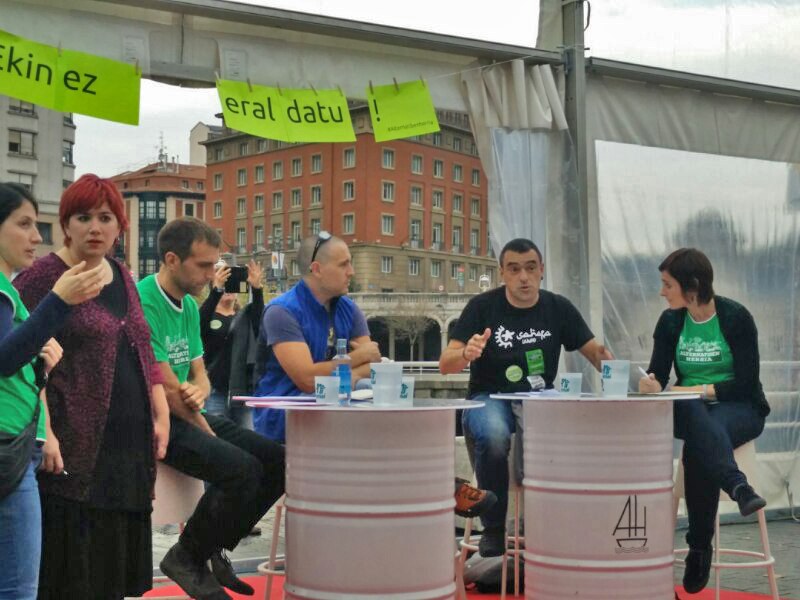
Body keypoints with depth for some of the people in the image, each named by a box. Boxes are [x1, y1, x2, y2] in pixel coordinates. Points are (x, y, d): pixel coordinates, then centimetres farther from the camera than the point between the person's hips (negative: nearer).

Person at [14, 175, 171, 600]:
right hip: (76, 448, -7)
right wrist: (43, 432, -20)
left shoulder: (122, 278, 16)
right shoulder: (42, 277, -5)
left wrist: (160, 415, 13)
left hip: (130, 445, 7)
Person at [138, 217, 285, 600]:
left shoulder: (189, 306, 12)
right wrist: (208, 433, -10)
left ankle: (213, 547, 12)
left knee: (279, 461, -1)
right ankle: (186, 557, -5)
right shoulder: (142, 303, -17)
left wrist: (199, 391, -12)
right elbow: (166, 388, -19)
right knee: (242, 468, -28)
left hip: (188, 415, 9)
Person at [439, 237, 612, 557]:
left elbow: (594, 351, 10)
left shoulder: (558, 308, 4)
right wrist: (466, 354, -32)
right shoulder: (482, 307, -4)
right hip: (489, 397, -2)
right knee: (494, 437, -36)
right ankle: (493, 528, -14)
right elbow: (445, 364, -8)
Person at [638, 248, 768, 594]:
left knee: (697, 447, -36)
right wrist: (651, 385, -23)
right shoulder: (670, 321, 4)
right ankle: (738, 486, -57)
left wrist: (700, 389, -21)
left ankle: (700, 549, -31)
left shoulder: (736, 317, -9)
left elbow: (746, 383, -13)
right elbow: (657, 377, 0)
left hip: (740, 409, -3)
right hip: (690, 411, 3)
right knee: (696, 417, -37)